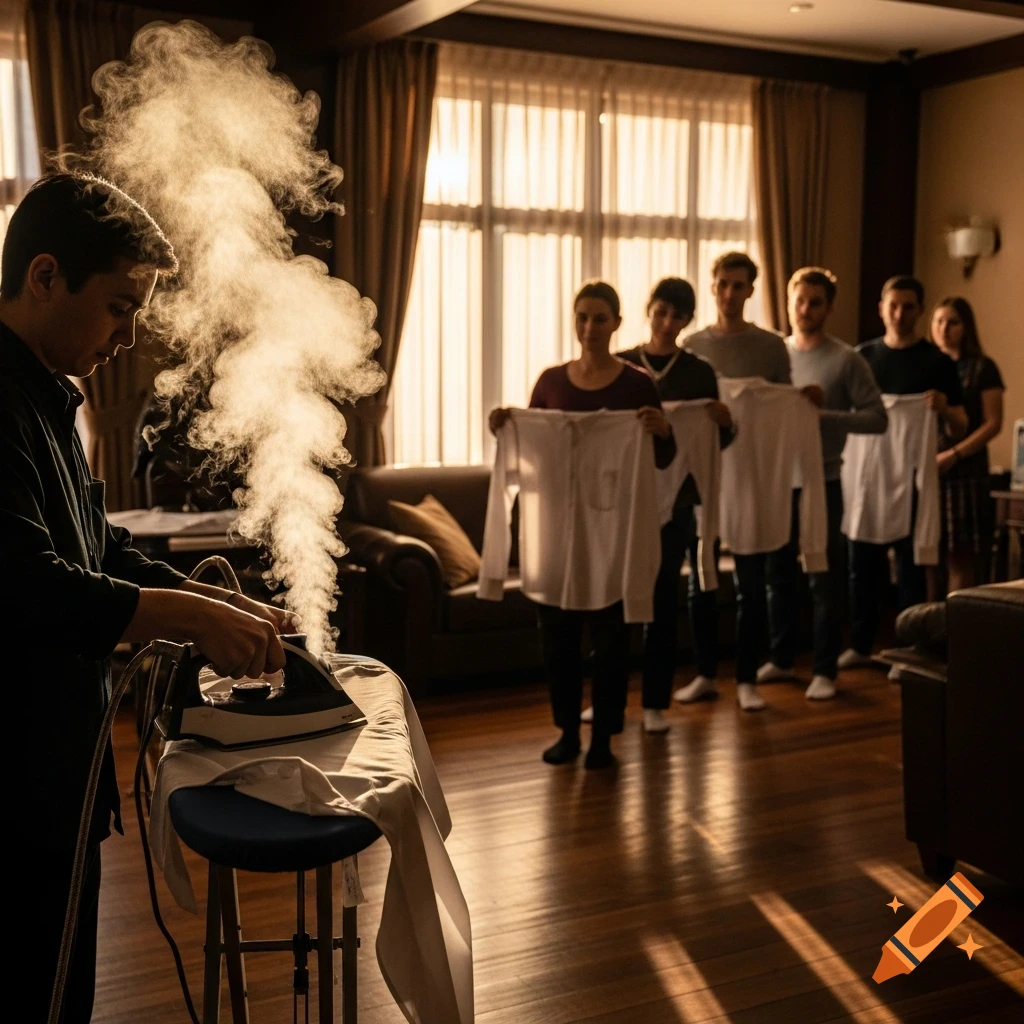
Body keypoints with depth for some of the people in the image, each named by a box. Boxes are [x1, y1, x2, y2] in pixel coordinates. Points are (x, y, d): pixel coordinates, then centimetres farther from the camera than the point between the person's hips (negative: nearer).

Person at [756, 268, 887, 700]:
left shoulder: (846, 360, -4)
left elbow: (877, 418, -8)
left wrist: (823, 415, -19)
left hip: (821, 482, -4)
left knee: (824, 581, 2)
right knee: (779, 575, 12)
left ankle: (825, 670, 11)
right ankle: (780, 658, 26)